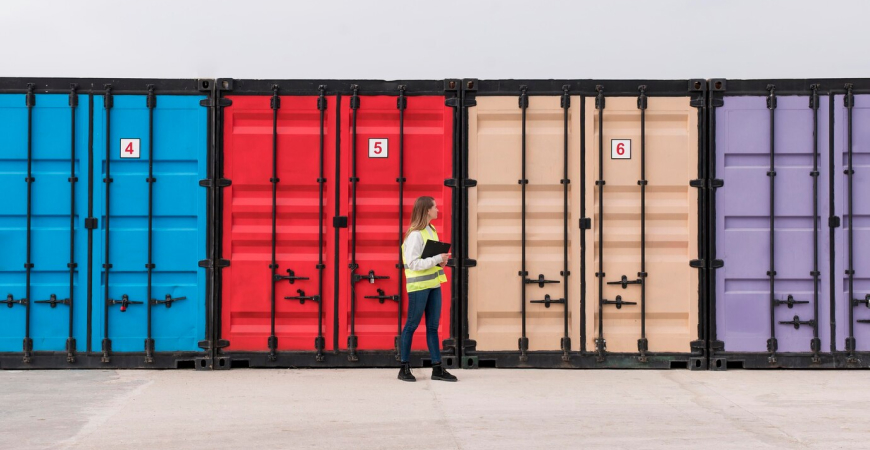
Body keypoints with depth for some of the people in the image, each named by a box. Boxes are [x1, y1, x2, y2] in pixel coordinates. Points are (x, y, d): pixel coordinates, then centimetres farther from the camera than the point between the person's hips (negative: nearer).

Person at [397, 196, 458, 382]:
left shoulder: (431, 230, 12)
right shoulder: (415, 235, -15)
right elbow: (413, 263, -21)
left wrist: (441, 261, 2)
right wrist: (437, 259, -21)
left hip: (434, 284, 8)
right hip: (419, 286, -8)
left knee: (433, 327, 9)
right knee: (412, 325, 1)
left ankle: (437, 368, 12)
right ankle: (404, 368, 9)